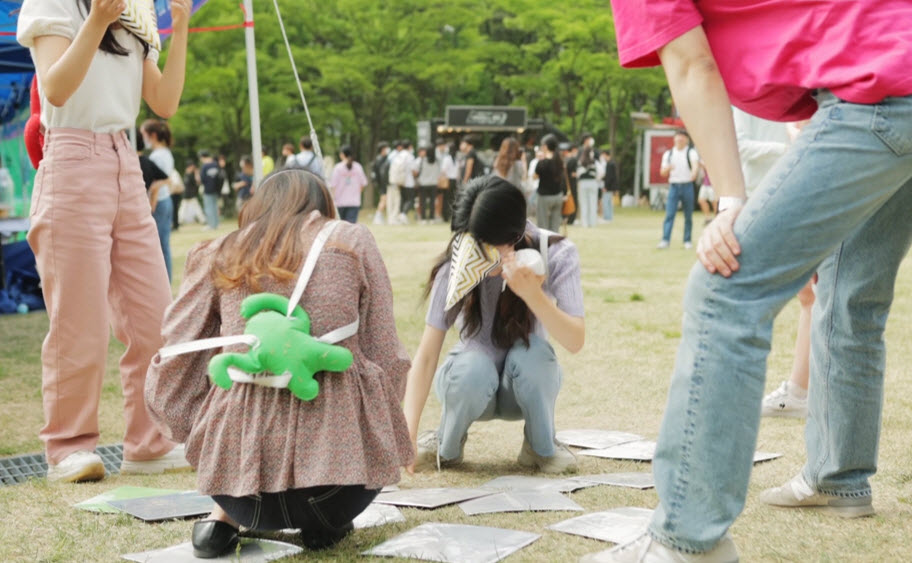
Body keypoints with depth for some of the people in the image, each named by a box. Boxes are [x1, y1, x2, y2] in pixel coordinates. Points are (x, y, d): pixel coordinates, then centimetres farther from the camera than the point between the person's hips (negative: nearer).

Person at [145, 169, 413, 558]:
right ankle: (325, 522, 14)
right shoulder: (351, 242, 8)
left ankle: (223, 517, 15)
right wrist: (381, 440, 23)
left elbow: (171, 372, 7)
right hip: (340, 475, -2)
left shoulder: (217, 255, 10)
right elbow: (387, 363, 7)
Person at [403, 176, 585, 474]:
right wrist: (407, 436, -34)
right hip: (471, 383, -1)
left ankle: (542, 447, -4)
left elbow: (575, 341, -27)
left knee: (531, 353, -33)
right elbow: (426, 355, -23)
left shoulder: (556, 255, -21)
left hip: (528, 386, 1)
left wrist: (532, 294, -44)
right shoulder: (455, 268, -23)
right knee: (473, 367, -35)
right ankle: (445, 447, -3)